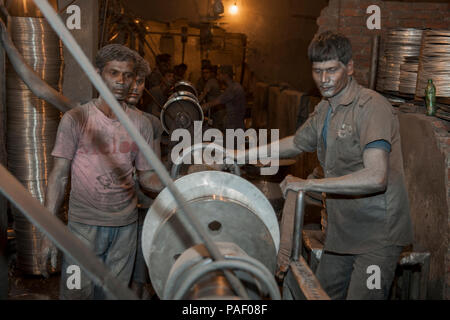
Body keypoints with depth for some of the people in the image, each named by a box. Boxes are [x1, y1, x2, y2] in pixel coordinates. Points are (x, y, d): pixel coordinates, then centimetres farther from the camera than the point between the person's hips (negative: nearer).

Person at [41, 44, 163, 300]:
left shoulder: (142, 124, 4)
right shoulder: (75, 119, -5)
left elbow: (146, 176, 7)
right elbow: (59, 176, -3)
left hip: (125, 224, 3)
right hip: (84, 223, -2)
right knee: (77, 292, 1)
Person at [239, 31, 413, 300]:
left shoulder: (372, 106, -20)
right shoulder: (325, 110, 9)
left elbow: (375, 177, -30)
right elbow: (296, 143, 26)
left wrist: (308, 184, -27)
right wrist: (239, 155, 24)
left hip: (377, 234, -8)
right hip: (342, 230, 8)